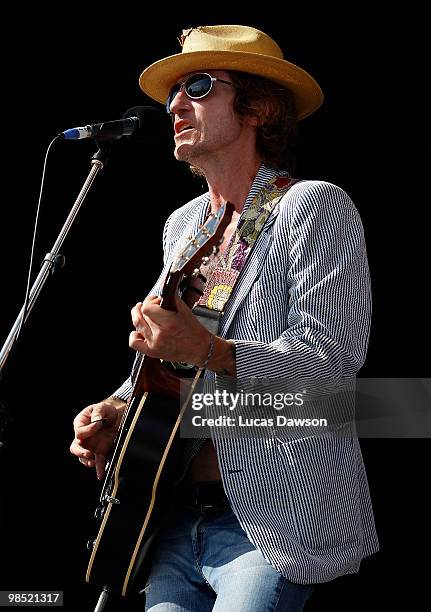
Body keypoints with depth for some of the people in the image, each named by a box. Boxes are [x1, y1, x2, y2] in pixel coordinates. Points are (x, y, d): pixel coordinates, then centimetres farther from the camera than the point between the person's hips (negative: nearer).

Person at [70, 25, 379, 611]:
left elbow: (331, 357, -17)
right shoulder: (182, 223, 17)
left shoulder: (314, 207, -7)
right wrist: (119, 405, 6)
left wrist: (207, 350, -30)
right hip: (180, 514, 6)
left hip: (274, 520, -6)